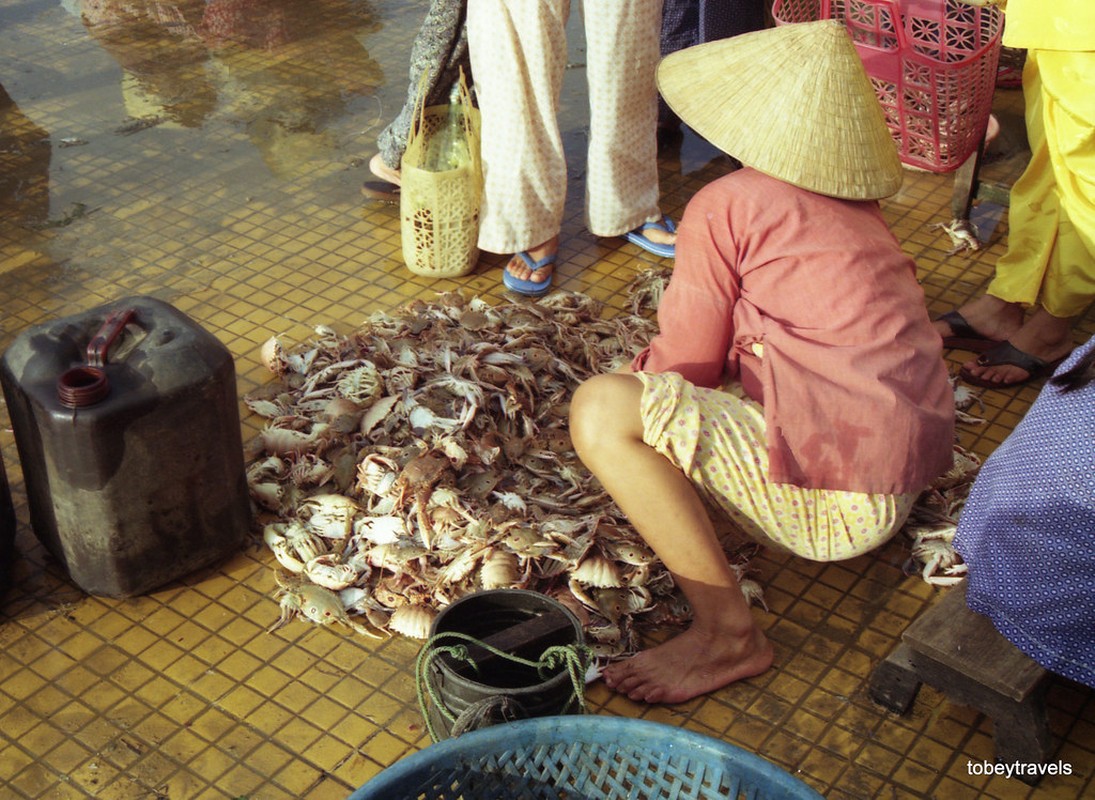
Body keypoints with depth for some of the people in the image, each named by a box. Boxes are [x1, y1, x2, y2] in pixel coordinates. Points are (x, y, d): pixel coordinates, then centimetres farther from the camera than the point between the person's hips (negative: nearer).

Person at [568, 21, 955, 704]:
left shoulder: (727, 205, -8)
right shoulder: (860, 208, 15)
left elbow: (687, 362, -2)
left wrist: (635, 380, 20)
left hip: (841, 497, -9)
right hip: (914, 469, 9)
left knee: (600, 410, -16)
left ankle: (729, 634, -11)